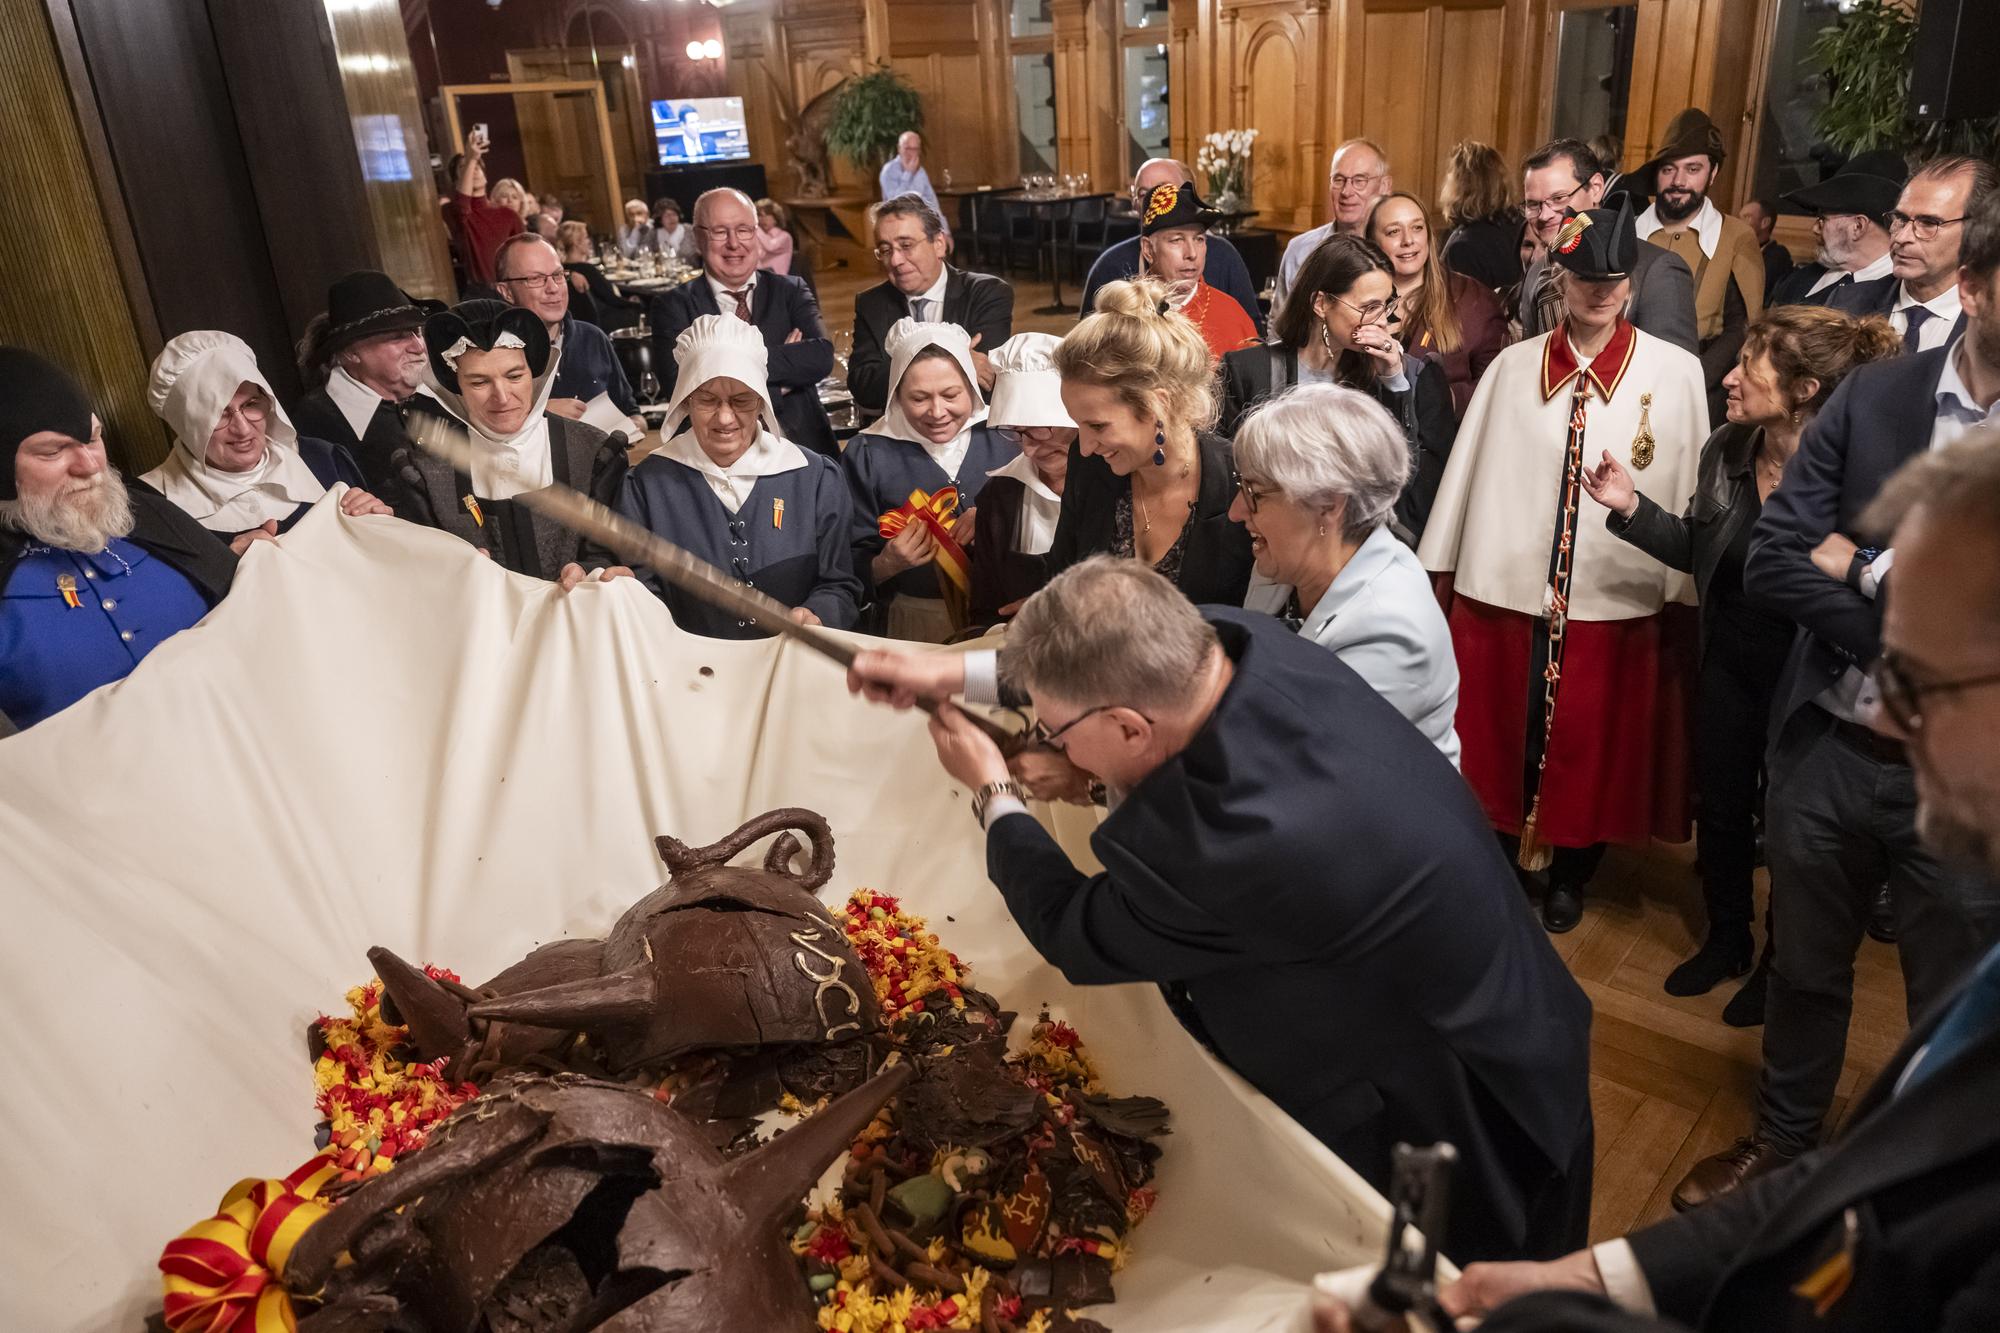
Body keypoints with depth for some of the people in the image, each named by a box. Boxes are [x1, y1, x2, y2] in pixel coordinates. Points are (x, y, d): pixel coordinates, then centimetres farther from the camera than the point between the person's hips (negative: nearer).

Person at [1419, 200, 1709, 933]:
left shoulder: (1676, 372, -2)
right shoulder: (1513, 366, 2)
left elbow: (1691, 487, 1)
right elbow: (1472, 470, 3)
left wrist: (1683, 588, 0)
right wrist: (1444, 568, 4)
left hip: (1620, 596, -1)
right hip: (1505, 586, 1)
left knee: (1593, 747, 12)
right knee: (1500, 738, 12)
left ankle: (1569, 877, 33)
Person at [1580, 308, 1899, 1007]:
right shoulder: (1725, 449, -7)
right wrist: (1631, 507, -7)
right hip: (1729, 664, 5)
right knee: (1720, 808, 20)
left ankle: (1782, 961, 41)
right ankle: (1726, 939, 44)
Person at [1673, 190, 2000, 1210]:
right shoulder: (1871, 398, -3)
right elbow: (1769, 561, -9)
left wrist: (1869, 568, -17)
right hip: (1831, 750, 2)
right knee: (1805, 970, 21)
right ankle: (1783, 1143, 45)